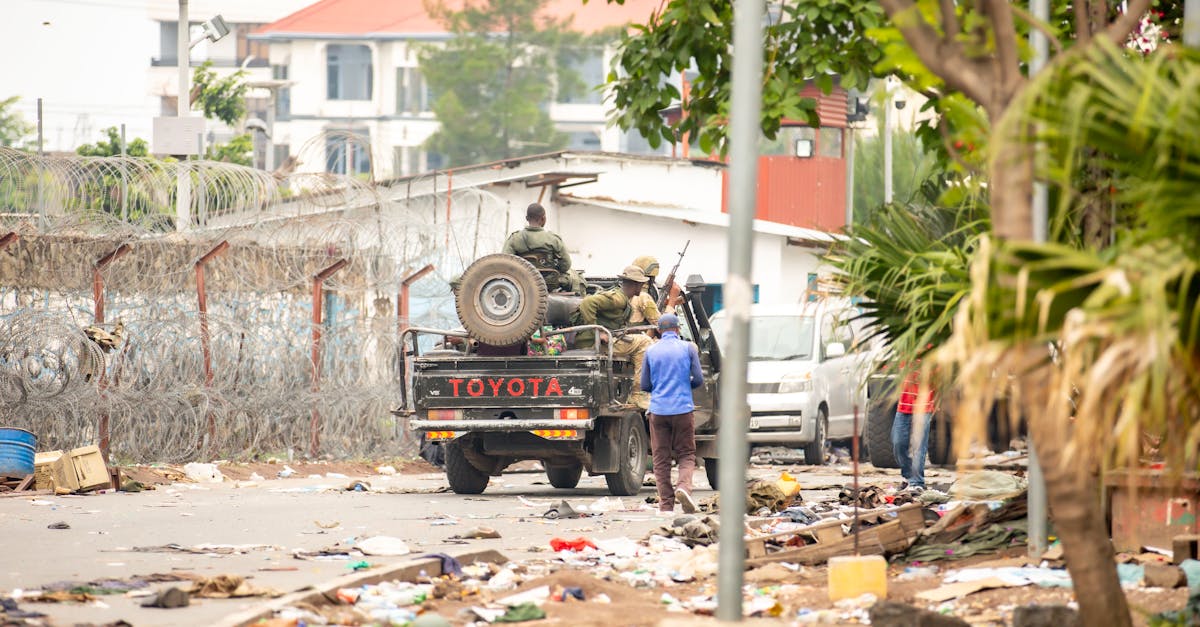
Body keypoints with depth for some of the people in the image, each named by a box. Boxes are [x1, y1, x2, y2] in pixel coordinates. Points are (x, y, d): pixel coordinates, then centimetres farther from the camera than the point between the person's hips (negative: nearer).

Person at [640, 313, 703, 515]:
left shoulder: (651, 351, 4)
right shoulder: (688, 348, 0)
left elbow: (645, 385, 7)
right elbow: (698, 380, 0)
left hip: (658, 410, 1)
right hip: (683, 409, -1)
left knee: (661, 459, 6)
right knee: (686, 454, 8)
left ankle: (666, 505, 2)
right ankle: (684, 486, -20)